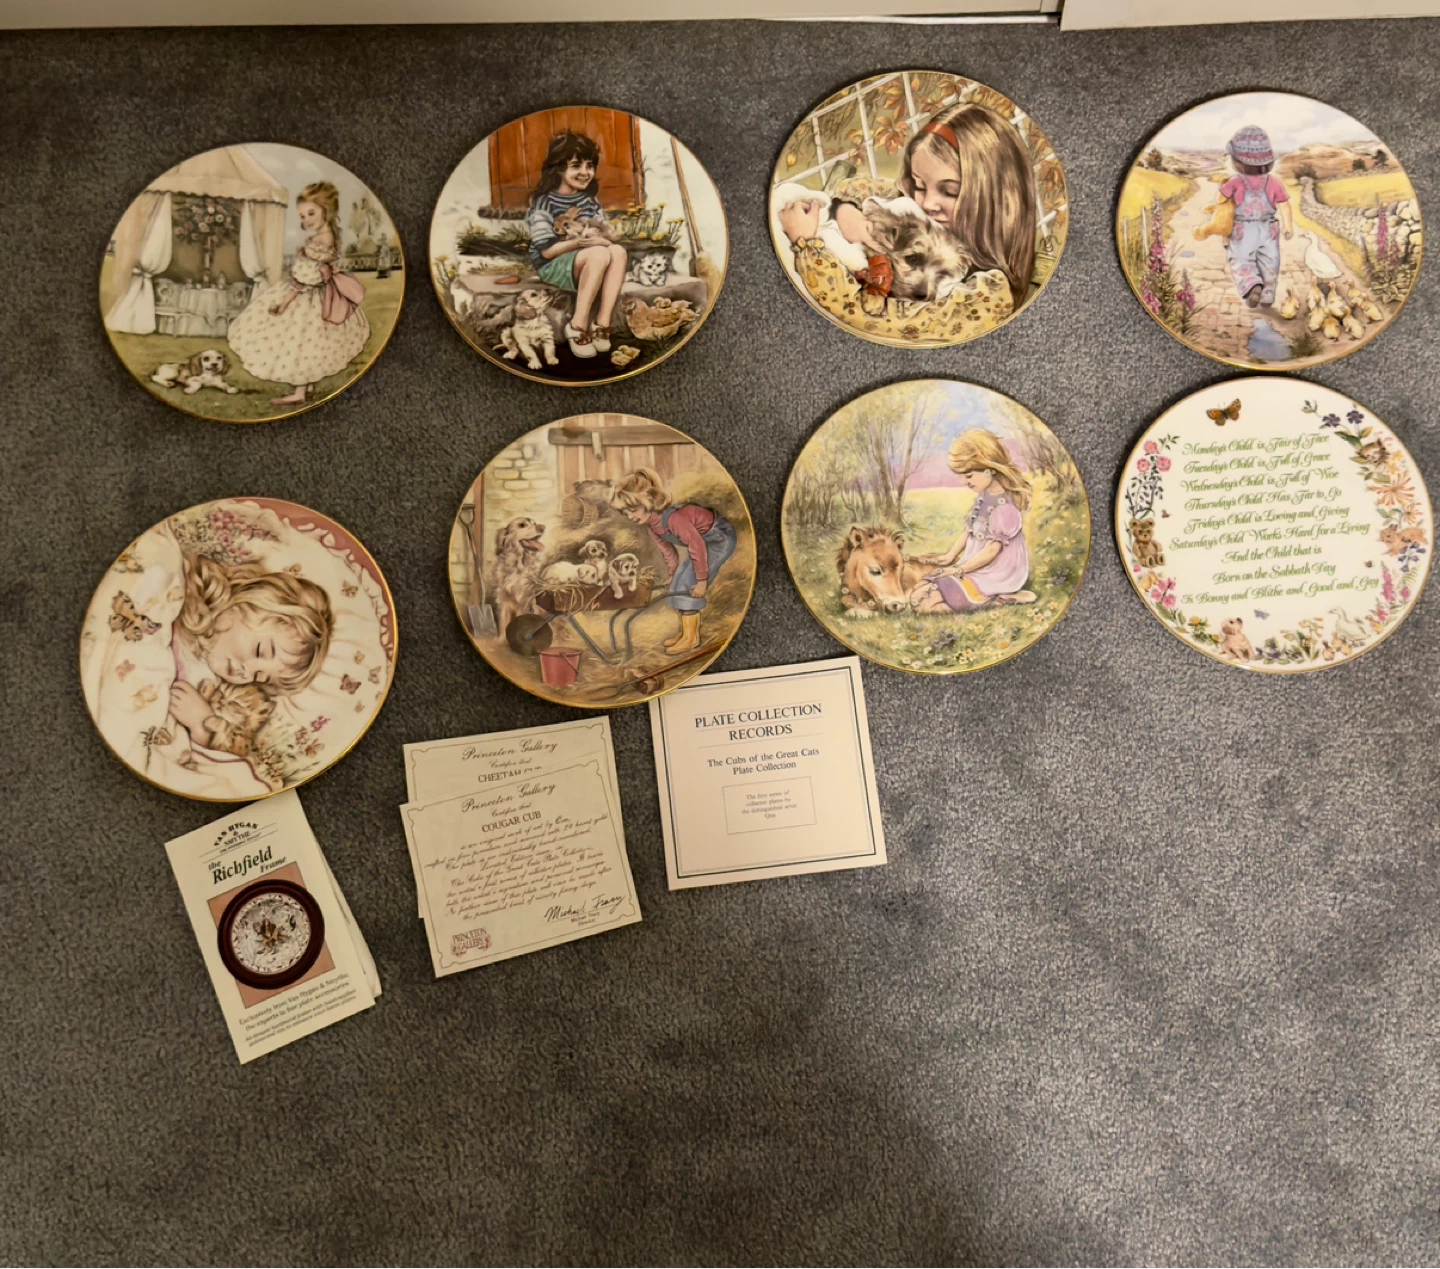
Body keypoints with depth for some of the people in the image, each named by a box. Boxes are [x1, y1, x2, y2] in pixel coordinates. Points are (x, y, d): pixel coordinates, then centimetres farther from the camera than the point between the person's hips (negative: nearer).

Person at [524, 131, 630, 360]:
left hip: (587, 263, 6)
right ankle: (578, 326, -29)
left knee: (619, 252, -24)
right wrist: (578, 242, -28)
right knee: (599, 254, -33)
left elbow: (609, 236, 5)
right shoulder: (544, 202, -11)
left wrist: (602, 234, -18)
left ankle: (602, 324, -28)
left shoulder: (589, 199, 9)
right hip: (552, 265, -6)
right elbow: (547, 250, -16)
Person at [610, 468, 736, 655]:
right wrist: (674, 576, 16)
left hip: (720, 537, -10)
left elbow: (697, 545, -30)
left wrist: (702, 580, -25)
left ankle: (691, 637, -3)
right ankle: (686, 633, 21)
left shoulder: (672, 517, -33)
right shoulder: (651, 526, -3)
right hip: (704, 540, 10)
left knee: (689, 585, -13)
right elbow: (668, 551, 12)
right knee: (679, 584, 11)